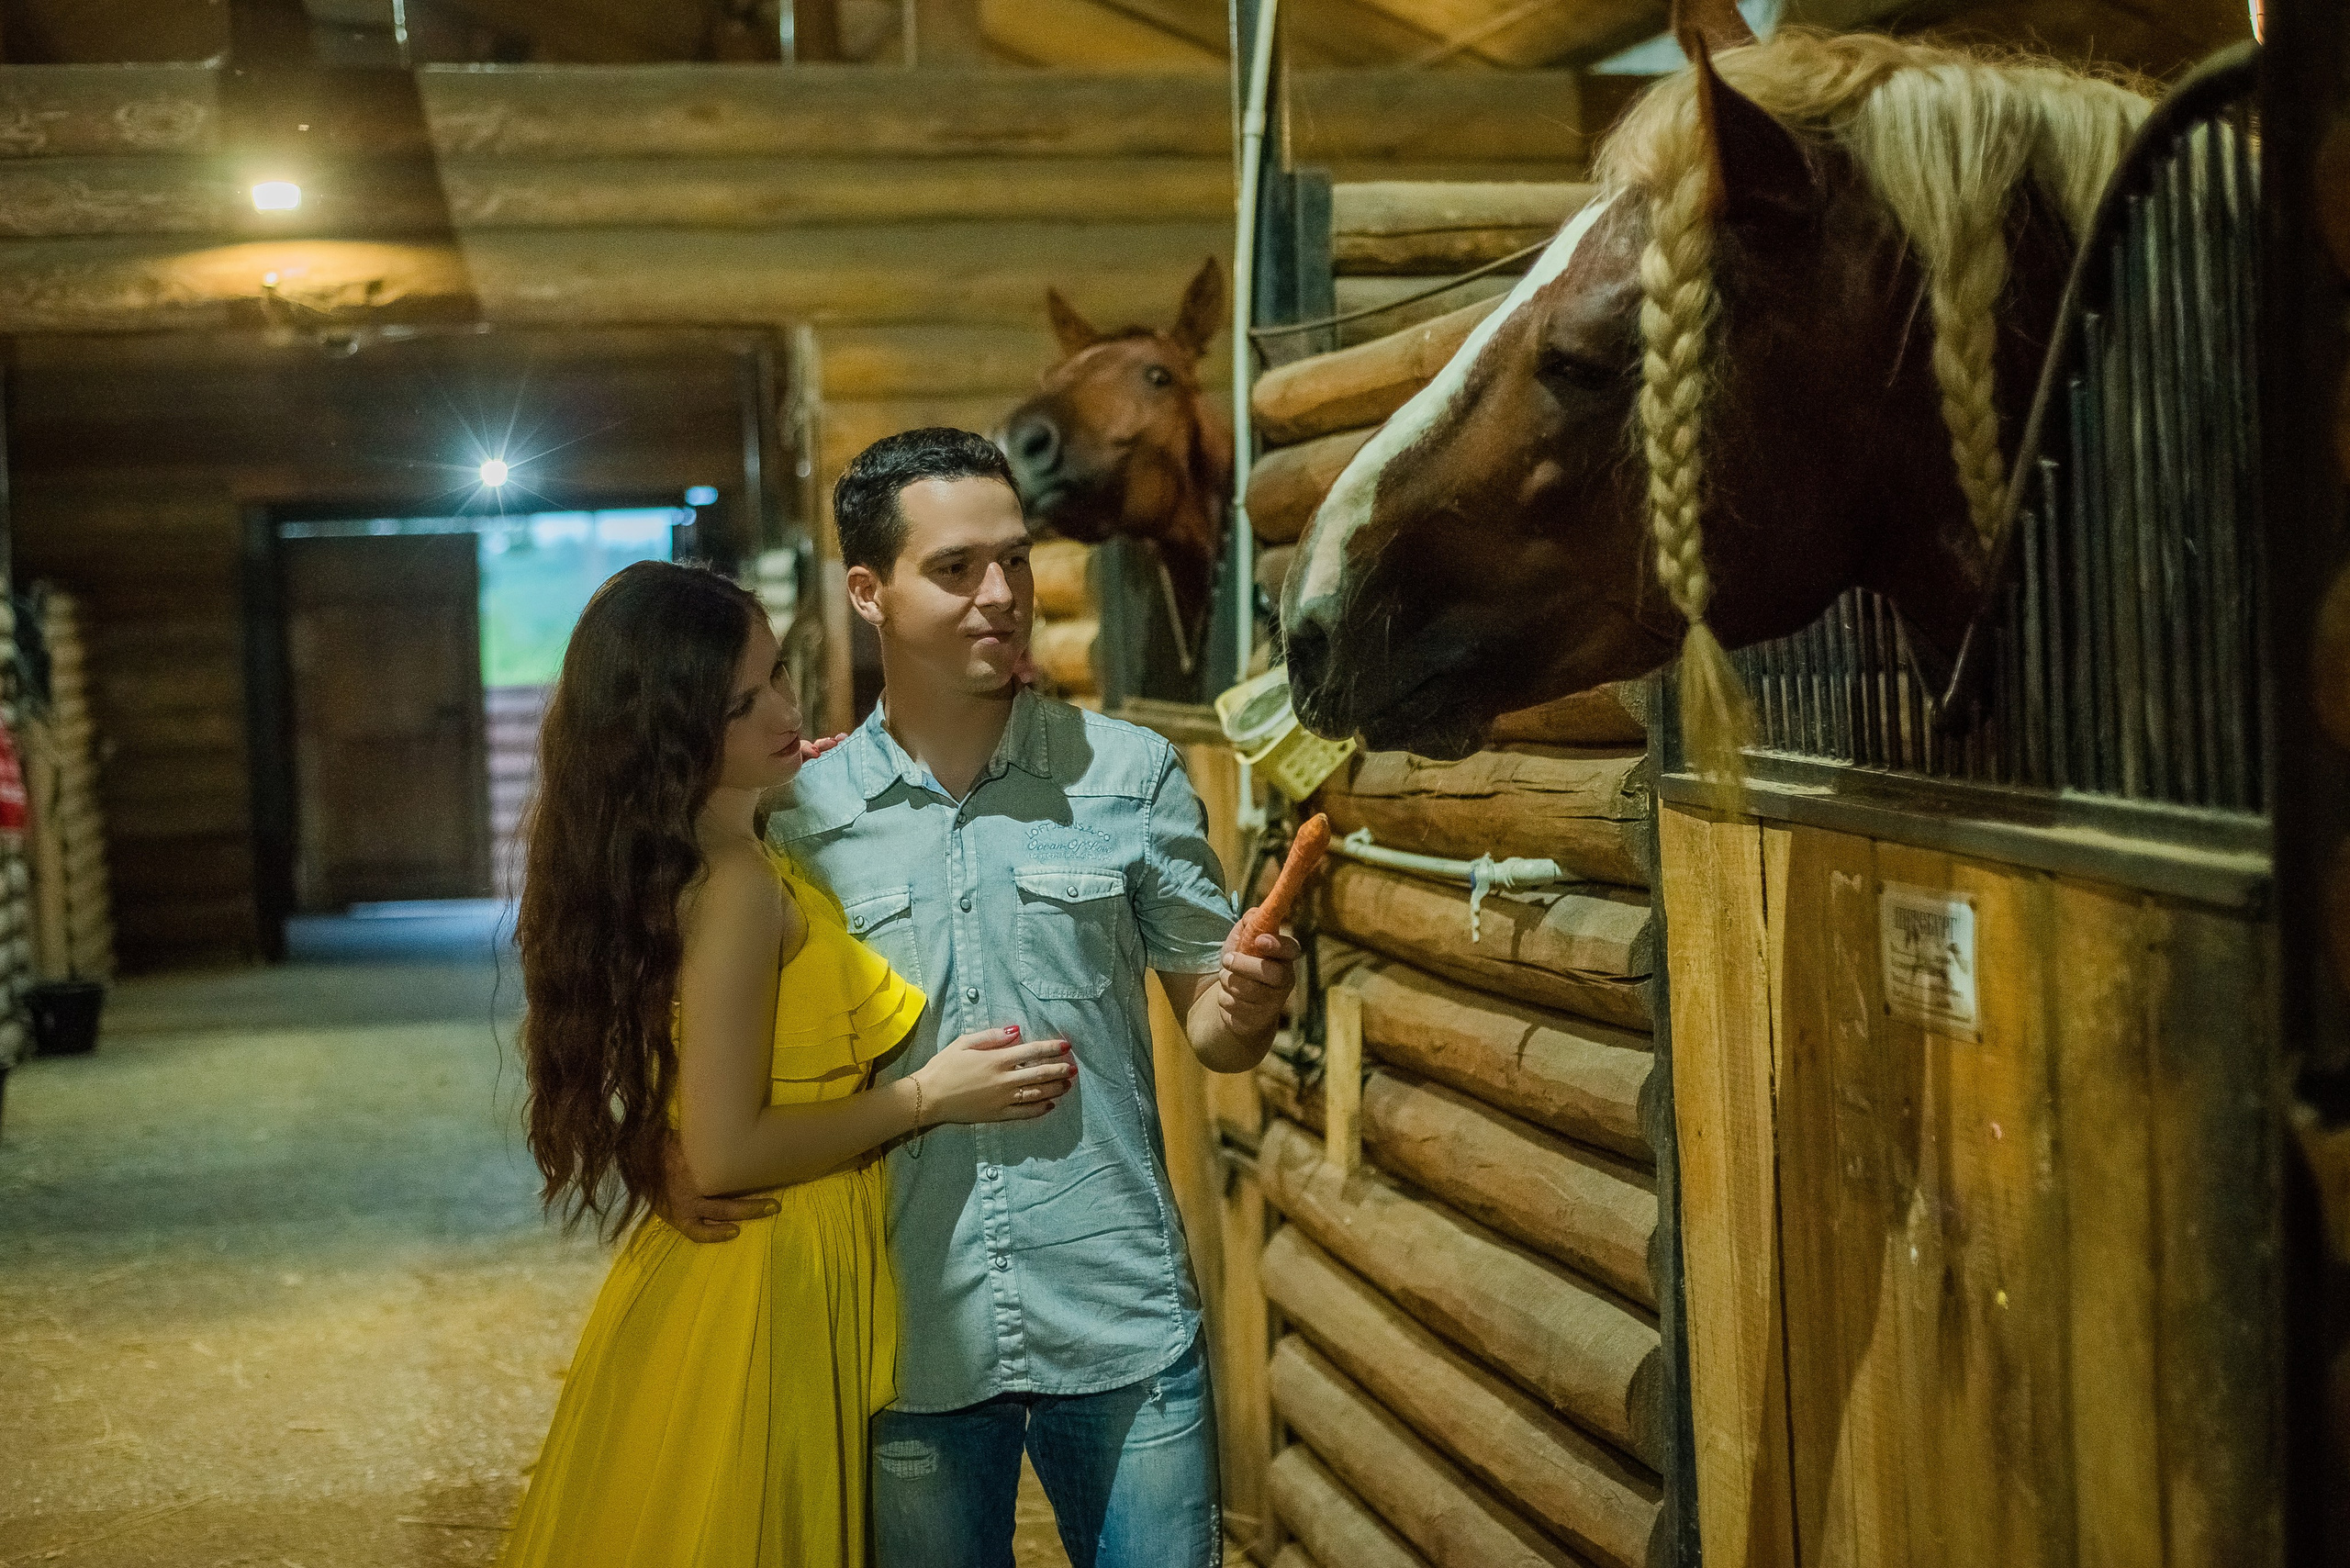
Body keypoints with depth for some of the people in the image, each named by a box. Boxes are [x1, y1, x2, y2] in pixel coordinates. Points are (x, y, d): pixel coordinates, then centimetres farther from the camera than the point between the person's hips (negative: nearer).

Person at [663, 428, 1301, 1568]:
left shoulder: (1128, 774, -1)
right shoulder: (802, 816, 0)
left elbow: (1211, 1028, 3)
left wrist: (1251, 1005, -18)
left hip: (1123, 1338, -1)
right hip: (911, 1343, 1)